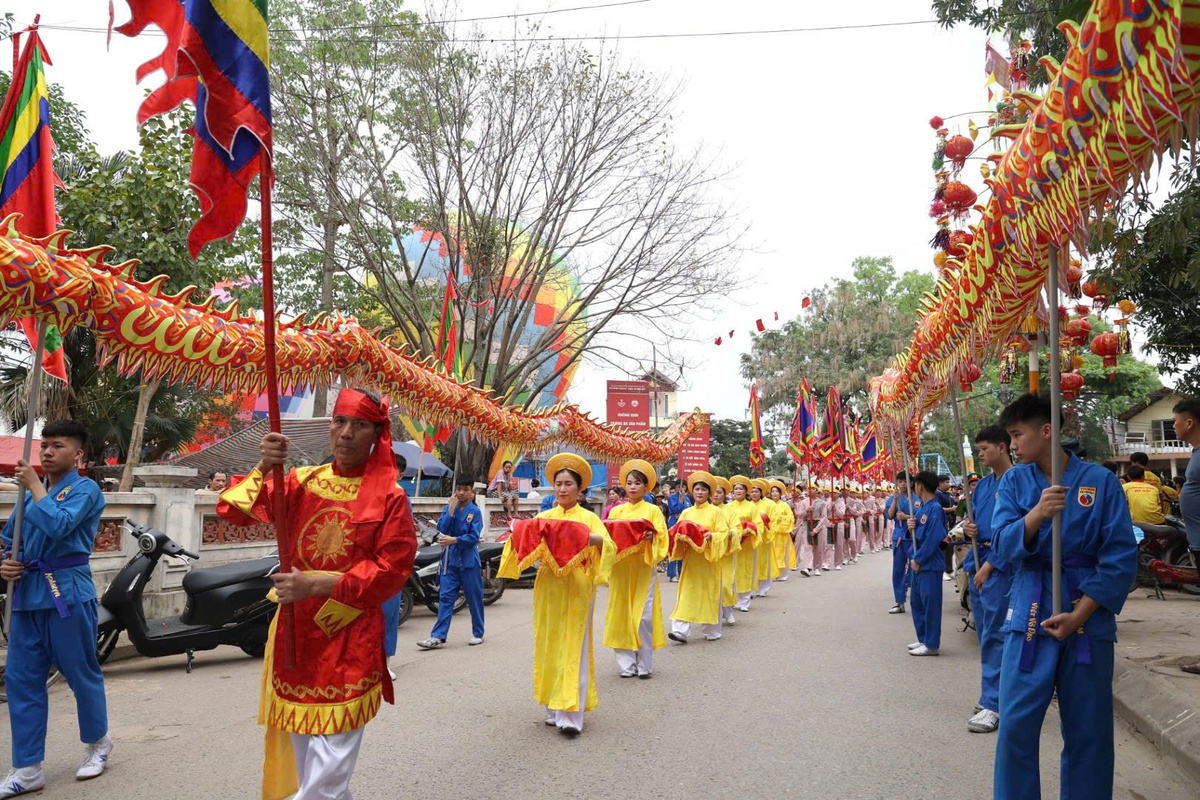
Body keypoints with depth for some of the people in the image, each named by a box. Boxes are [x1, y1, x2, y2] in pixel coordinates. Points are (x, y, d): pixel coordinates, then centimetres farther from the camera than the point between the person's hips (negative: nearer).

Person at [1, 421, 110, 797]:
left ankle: (98, 742, 27)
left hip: (67, 592, -6)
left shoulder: (85, 489, -6)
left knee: (82, 673, 5)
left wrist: (35, 487, -13)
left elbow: (59, 526, -22)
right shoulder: (31, 491, 15)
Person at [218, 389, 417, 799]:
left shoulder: (389, 496, -6)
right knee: (298, 751, 19)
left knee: (329, 763, -5)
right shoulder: (302, 482, 5)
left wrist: (317, 586, -17)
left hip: (350, 638, -4)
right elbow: (234, 511, -2)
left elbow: (392, 570, -11)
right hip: (295, 631, 5)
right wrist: (263, 468, -20)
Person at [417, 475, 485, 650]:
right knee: (445, 597, -1)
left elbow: (474, 537, -11)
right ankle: (438, 636, -2)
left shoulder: (475, 512, -4)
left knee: (474, 598, 7)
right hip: (450, 559, 3)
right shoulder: (448, 508, 7)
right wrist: (451, 509, -13)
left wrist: (454, 540, -20)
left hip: (469, 560, -2)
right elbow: (442, 528, -7)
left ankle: (478, 633, 21)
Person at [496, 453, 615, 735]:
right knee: (549, 645, 6)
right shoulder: (543, 517, 12)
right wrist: (521, 537, -16)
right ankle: (554, 707, 18)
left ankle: (570, 714, -5)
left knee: (573, 648, -6)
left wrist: (595, 539, -30)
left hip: (578, 588, -3)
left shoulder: (589, 518, 3)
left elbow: (609, 545, -10)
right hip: (548, 586, 3)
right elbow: (528, 548, 4)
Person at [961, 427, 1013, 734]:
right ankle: (995, 694, 24)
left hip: (1000, 567, -8)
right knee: (986, 634, 13)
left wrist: (990, 564, -15)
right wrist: (968, 528, -2)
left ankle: (994, 704, -3)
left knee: (994, 636, -7)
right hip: (977, 563, 8)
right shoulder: (982, 485, 14)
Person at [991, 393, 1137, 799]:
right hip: (1030, 613, 1)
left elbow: (1122, 557, -5)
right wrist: (1037, 514, -26)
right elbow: (1003, 544, -6)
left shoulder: (1100, 480, -3)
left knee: (1088, 731, 10)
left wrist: (1079, 615, -12)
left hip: (1087, 616, -1)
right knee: (1016, 727, -2)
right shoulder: (1015, 481, 3)